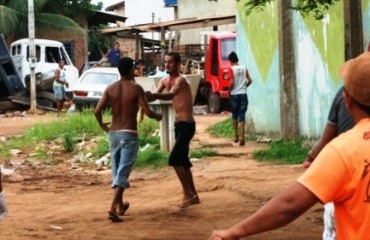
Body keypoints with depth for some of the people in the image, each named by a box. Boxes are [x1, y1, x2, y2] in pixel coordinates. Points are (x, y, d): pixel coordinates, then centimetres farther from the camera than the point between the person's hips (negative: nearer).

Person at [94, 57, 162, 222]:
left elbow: (97, 111, -3)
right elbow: (147, 112, -11)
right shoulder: (136, 88, -8)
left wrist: (102, 125, 16)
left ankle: (120, 205, 31)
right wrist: (157, 116, 11)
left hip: (114, 133, 5)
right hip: (129, 134, -5)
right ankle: (112, 208, -19)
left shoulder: (110, 88, 2)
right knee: (123, 172, -6)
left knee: (117, 170, 18)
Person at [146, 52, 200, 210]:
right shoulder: (164, 81, 8)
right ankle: (193, 196, 25)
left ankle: (187, 194, -4)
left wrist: (153, 95, -56)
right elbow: (155, 95, -5)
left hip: (187, 125, -9)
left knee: (174, 159, -16)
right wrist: (146, 97, -28)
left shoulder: (181, 80, -18)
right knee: (183, 161, 14)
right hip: (178, 124, 9)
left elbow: (171, 95, -37)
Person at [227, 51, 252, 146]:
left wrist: (229, 91, 0)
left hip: (234, 95, -2)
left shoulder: (231, 69, -8)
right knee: (242, 116, 1)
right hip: (243, 94, 2)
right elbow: (250, 81, 2)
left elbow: (232, 82, -16)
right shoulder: (244, 68, 4)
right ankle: (242, 137, -11)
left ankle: (236, 136, 22)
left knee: (234, 115, 14)